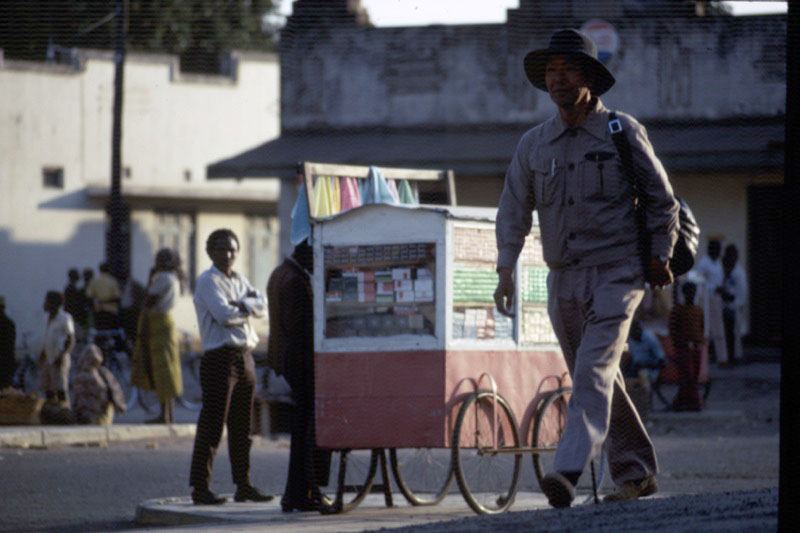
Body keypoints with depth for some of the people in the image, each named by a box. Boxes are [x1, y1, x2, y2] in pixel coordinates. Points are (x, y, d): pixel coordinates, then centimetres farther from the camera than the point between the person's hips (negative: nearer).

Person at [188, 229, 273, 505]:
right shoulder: (207, 281, -5)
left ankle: (243, 485, 15)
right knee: (211, 424, -8)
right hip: (220, 356, -8)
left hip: (245, 356, 8)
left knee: (242, 427, 10)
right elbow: (223, 314, -19)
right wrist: (248, 309, -3)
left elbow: (262, 305, 5)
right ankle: (199, 487, -7)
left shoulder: (239, 280, 19)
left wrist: (240, 304, -12)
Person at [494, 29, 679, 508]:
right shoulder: (534, 144, 8)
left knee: (594, 370, -20)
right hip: (563, 279, 5)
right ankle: (637, 472, 24)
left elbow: (662, 198, 4)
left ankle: (570, 470, -32)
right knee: (597, 379, 11)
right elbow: (514, 210, 9)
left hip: (617, 273, -5)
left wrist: (660, 256, 0)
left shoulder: (623, 132, -2)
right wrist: (506, 270, 0)